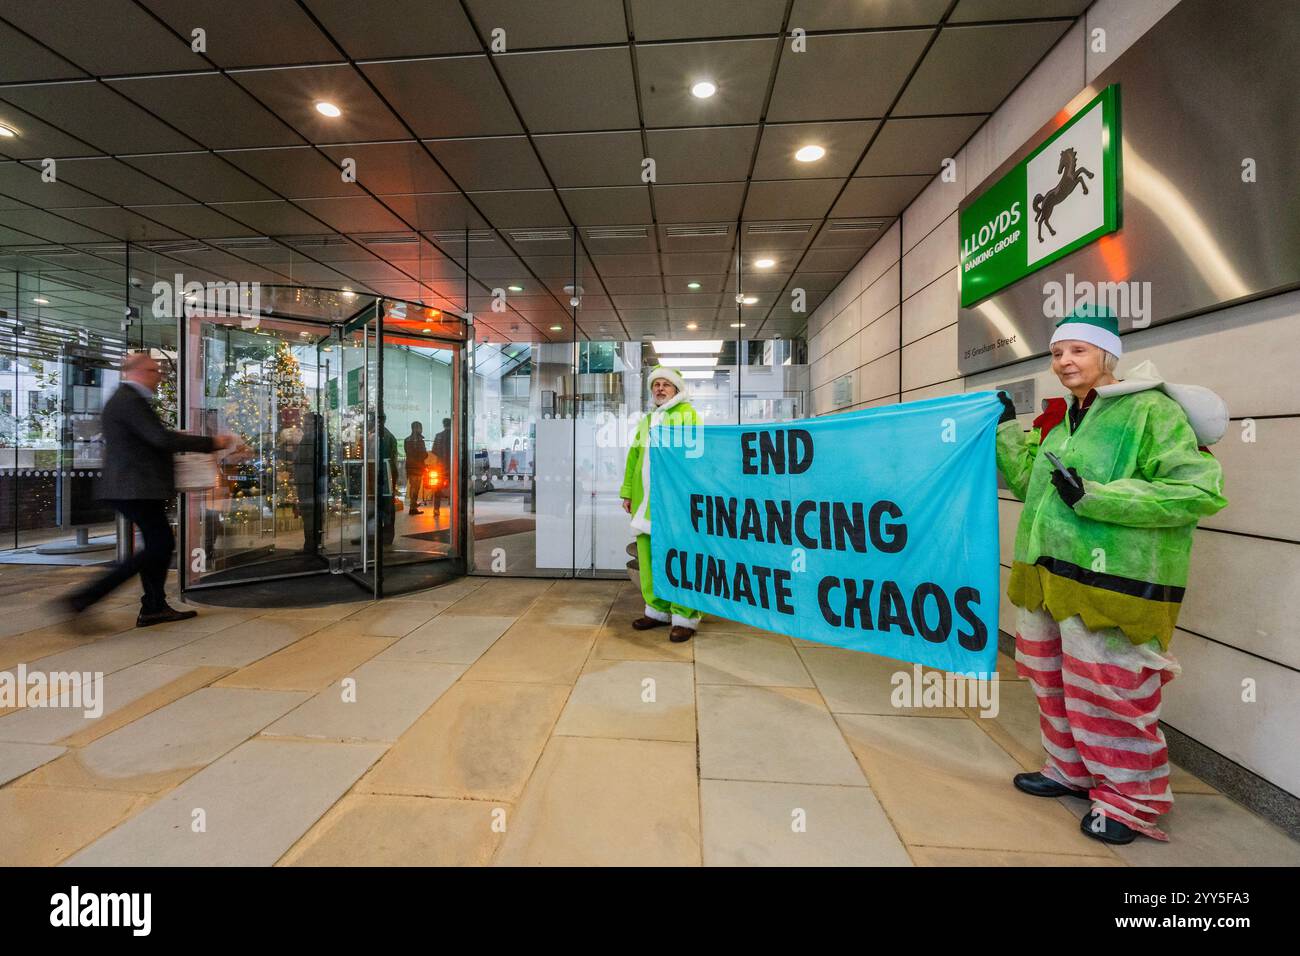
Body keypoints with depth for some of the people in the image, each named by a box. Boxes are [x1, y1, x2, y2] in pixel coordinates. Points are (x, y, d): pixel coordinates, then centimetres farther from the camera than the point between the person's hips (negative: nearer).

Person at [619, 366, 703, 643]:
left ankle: (685, 617, 4)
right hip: (645, 498, 7)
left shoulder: (686, 413, 3)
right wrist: (627, 492, 18)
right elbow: (633, 456, 22)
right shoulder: (645, 420, 23)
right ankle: (658, 609, 21)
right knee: (647, 553, 8)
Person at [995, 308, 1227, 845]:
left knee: (1105, 690, 4)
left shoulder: (1151, 410, -10)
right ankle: (1073, 771, 40)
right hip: (1048, 578, 8)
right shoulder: (1062, 418, 14)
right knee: (1053, 681, 19)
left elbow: (1200, 489, -18)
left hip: (1109, 583, -8)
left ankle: (1131, 799, 27)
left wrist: (1093, 496, -24)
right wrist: (1005, 432, 13)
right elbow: (1029, 482, 21)